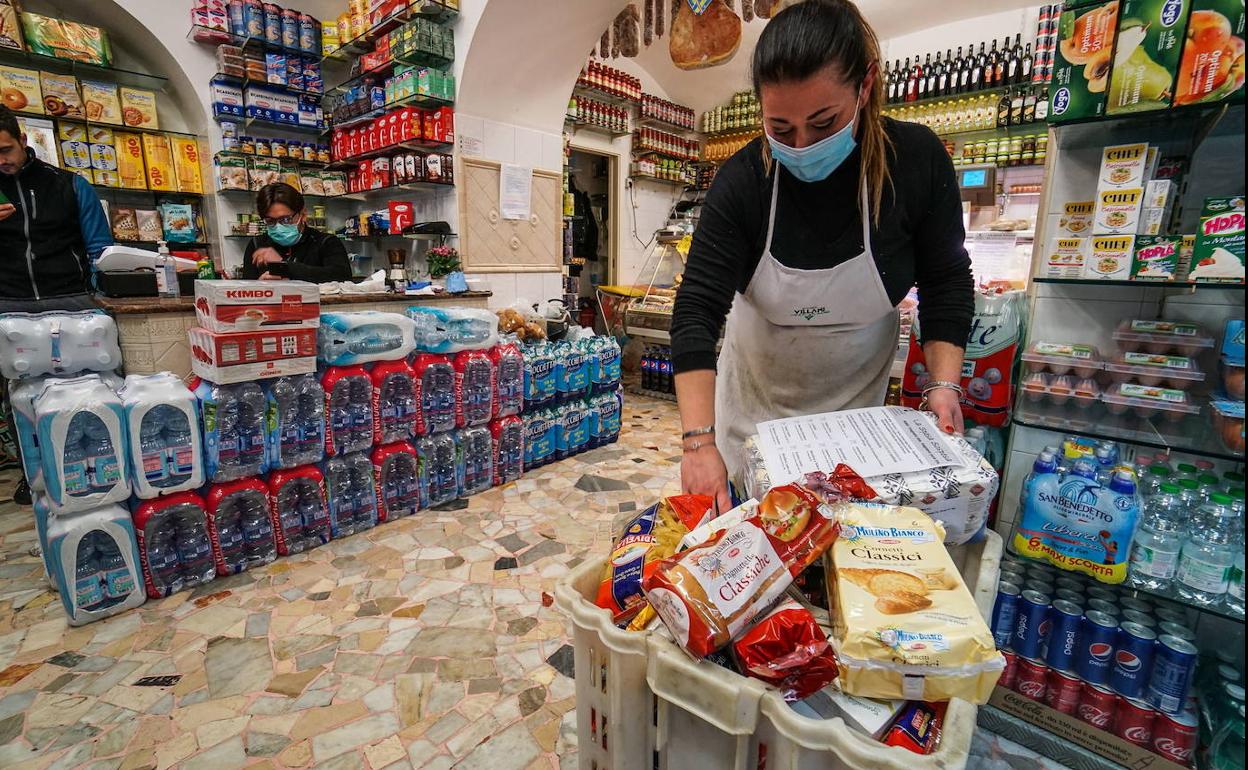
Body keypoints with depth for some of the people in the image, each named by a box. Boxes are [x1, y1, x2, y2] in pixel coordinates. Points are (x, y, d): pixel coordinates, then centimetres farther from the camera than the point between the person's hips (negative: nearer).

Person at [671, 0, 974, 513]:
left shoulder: (917, 160, -16)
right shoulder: (742, 180, -20)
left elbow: (946, 280, -4)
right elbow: (697, 308, -25)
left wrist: (943, 384, -16)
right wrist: (699, 441, -33)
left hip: (856, 396, 1)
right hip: (756, 392, 0)